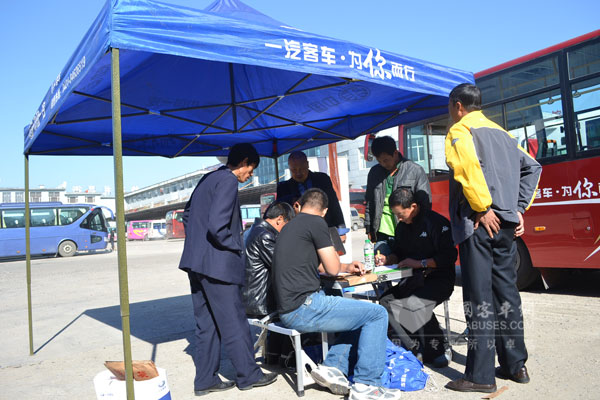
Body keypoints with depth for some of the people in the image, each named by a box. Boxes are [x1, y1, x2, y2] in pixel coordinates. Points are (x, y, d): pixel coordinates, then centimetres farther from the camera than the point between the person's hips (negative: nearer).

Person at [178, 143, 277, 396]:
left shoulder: (207, 179, 15)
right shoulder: (228, 181, -13)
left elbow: (187, 215, 22)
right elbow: (217, 225, -23)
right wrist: (236, 248, -9)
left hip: (196, 261, 9)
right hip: (217, 263, -9)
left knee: (206, 324, 14)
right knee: (234, 323, 4)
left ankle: (205, 380, 22)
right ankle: (248, 375, 18)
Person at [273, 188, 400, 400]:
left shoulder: (290, 226, 19)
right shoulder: (316, 222, -8)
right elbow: (333, 268, -5)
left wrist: (346, 268, 26)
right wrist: (330, 247, 13)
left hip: (288, 312, 9)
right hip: (304, 308, -9)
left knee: (361, 317, 21)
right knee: (377, 314, 0)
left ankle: (333, 367, 9)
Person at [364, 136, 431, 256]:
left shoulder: (416, 171, -1)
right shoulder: (374, 172, 11)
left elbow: (425, 203, 0)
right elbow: (369, 203, 16)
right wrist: (369, 230, 12)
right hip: (382, 234, 3)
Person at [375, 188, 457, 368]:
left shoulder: (437, 222, -9)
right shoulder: (402, 226, 14)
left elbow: (450, 256, -14)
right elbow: (399, 253, 24)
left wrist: (420, 263, -17)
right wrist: (387, 259, 3)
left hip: (439, 279, -7)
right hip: (414, 279, 7)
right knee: (385, 301, -18)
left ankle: (439, 349, -8)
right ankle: (416, 349, -15)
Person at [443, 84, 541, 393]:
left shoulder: (460, 131, -4)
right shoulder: (501, 132, 20)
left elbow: (468, 167, -22)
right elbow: (531, 167, 19)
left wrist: (482, 208, -16)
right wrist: (519, 208, 14)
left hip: (479, 225, -8)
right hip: (506, 225, 8)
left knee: (479, 299, -4)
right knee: (506, 294, 15)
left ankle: (480, 376, 4)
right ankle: (516, 365, 25)